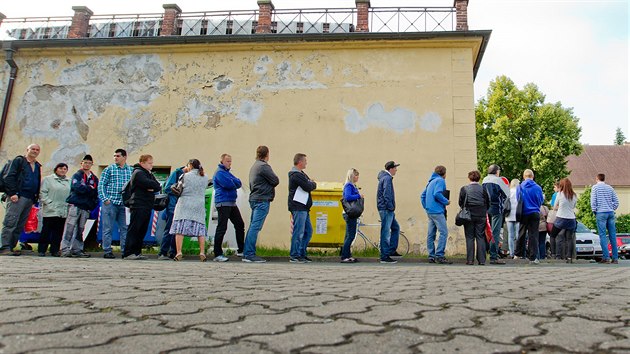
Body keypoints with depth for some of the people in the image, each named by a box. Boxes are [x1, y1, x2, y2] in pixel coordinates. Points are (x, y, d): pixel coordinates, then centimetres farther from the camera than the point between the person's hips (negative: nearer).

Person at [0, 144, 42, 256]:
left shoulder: (38, 166, 22)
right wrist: (12, 193, -15)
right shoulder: (18, 160, 3)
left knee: (20, 226, 5)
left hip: (30, 199, 7)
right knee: (10, 223, -10)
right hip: (17, 197, -7)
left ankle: (11, 247, 9)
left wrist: (35, 199, 12)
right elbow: (9, 177, -6)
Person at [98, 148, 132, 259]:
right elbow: (101, 185, 1)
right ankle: (107, 251, 9)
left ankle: (125, 250, 11)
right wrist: (104, 199, -8)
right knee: (108, 228, 2)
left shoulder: (131, 170, 9)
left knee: (125, 228, 4)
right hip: (110, 203, -2)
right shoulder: (109, 169, 2)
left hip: (124, 203, 3)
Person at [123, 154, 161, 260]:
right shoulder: (138, 173, -6)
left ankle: (137, 252, 14)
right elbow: (150, 184, -19)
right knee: (134, 230, -8)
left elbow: (158, 187, 11)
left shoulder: (149, 174, 22)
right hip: (138, 206, -9)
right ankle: (128, 253, -6)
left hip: (147, 207, 9)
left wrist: (152, 188, -8)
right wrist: (154, 185, 1)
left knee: (142, 230, 9)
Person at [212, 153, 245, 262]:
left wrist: (232, 182, -8)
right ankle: (217, 255, -5)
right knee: (221, 228, -9)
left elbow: (238, 184, 12)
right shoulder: (219, 172, -7)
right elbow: (228, 185, -20)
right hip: (223, 203, -9)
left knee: (240, 225, 11)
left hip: (232, 203, 10)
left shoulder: (227, 172, 22)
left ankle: (241, 250, 20)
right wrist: (234, 182, -1)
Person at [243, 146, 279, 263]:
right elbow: (276, 181, -10)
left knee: (252, 227, 11)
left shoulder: (254, 166, 19)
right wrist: (269, 184, 9)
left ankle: (247, 253, 14)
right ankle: (250, 254, -10)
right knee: (255, 227, -10)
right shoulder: (264, 166, -11)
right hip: (262, 200, -10)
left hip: (254, 199, 10)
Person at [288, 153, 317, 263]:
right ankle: (294, 256, -1)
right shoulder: (296, 175, -13)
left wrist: (311, 184, -3)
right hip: (298, 207, -11)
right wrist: (312, 184, 2)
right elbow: (308, 187, -18)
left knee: (308, 231, 13)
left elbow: (312, 186, 18)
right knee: (299, 232, -7)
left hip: (304, 208, 11)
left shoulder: (301, 174, 21)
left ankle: (302, 254, 19)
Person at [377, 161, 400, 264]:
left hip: (387, 210, 11)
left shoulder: (386, 177, 18)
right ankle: (384, 257, -3)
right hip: (386, 209, -11)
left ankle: (392, 251, 21)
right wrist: (391, 207, -17)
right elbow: (386, 195, -21)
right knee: (386, 232, -7)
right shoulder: (387, 178, -14)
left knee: (396, 228, 18)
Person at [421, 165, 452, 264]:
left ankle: (431, 256, 12)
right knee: (444, 232, -9)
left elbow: (423, 195, 20)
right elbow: (437, 194, -22)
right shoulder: (440, 181, -6)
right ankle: (439, 255, -14)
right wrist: (446, 201, -9)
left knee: (431, 234, 9)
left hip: (430, 211, 9)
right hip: (437, 211, -9)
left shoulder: (431, 181, 20)